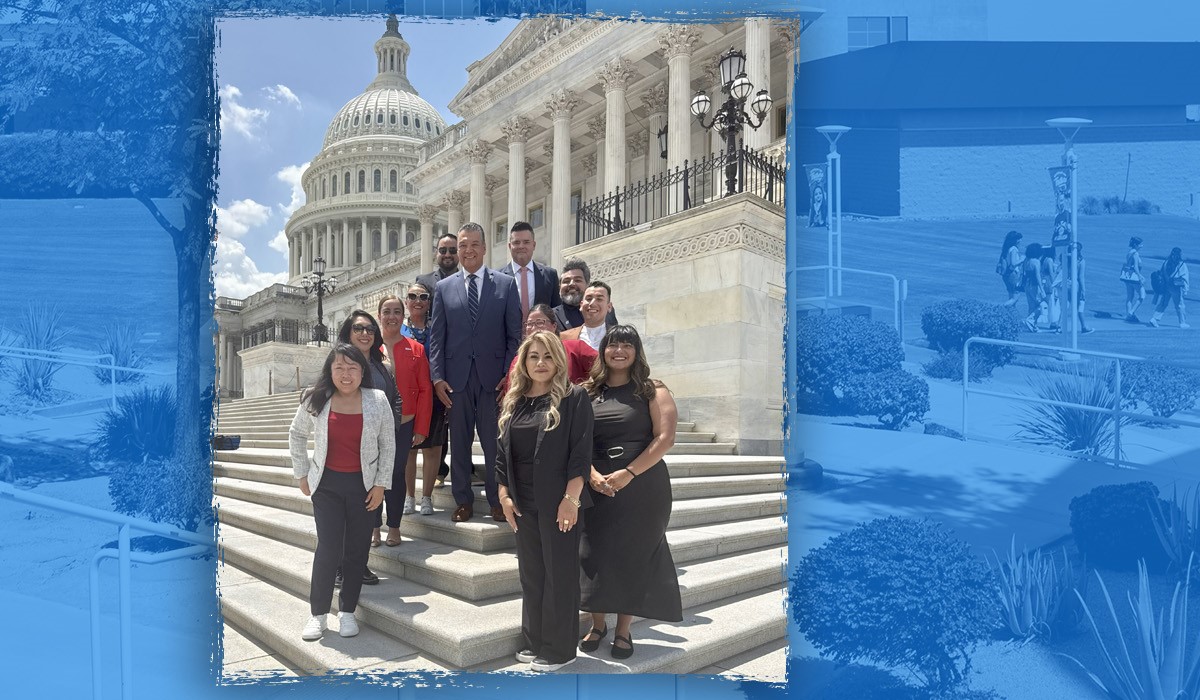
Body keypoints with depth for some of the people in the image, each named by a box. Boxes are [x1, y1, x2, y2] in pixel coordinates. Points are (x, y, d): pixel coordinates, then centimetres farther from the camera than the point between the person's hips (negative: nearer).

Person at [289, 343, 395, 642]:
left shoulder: (378, 400, -7)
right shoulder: (315, 401, -5)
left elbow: (388, 444, -1)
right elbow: (296, 435, 11)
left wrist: (381, 484, -3)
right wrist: (302, 474, 8)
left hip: (364, 484, 1)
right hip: (327, 484, 0)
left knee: (357, 550, 6)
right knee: (329, 548, -6)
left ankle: (347, 611, 22)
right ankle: (318, 613, 11)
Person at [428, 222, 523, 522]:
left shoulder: (506, 284, 4)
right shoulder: (444, 287, 8)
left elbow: (515, 334, 1)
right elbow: (436, 336, 6)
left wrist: (510, 374, -7)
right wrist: (437, 377, -3)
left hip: (493, 376, -2)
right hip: (457, 377, 2)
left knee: (494, 441, 4)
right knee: (459, 442, 9)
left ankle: (497, 500, 17)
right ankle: (463, 500, 21)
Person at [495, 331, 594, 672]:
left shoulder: (573, 398, -7)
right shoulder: (513, 403, 9)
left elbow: (581, 452, -12)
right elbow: (502, 452, 12)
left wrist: (571, 498, -17)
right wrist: (504, 495, 5)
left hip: (559, 501, -5)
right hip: (523, 503, 5)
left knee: (560, 573, 3)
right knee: (530, 572, 14)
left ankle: (559, 648, 15)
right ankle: (534, 641, 28)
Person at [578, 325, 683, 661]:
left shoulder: (653, 391, 2)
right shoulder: (587, 392, 9)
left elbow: (665, 437, -9)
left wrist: (628, 474, -16)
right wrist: (592, 475, -13)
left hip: (642, 486, -2)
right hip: (596, 486, 2)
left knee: (633, 555, 1)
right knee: (594, 553, 2)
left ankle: (623, 630, 14)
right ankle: (598, 624, 20)